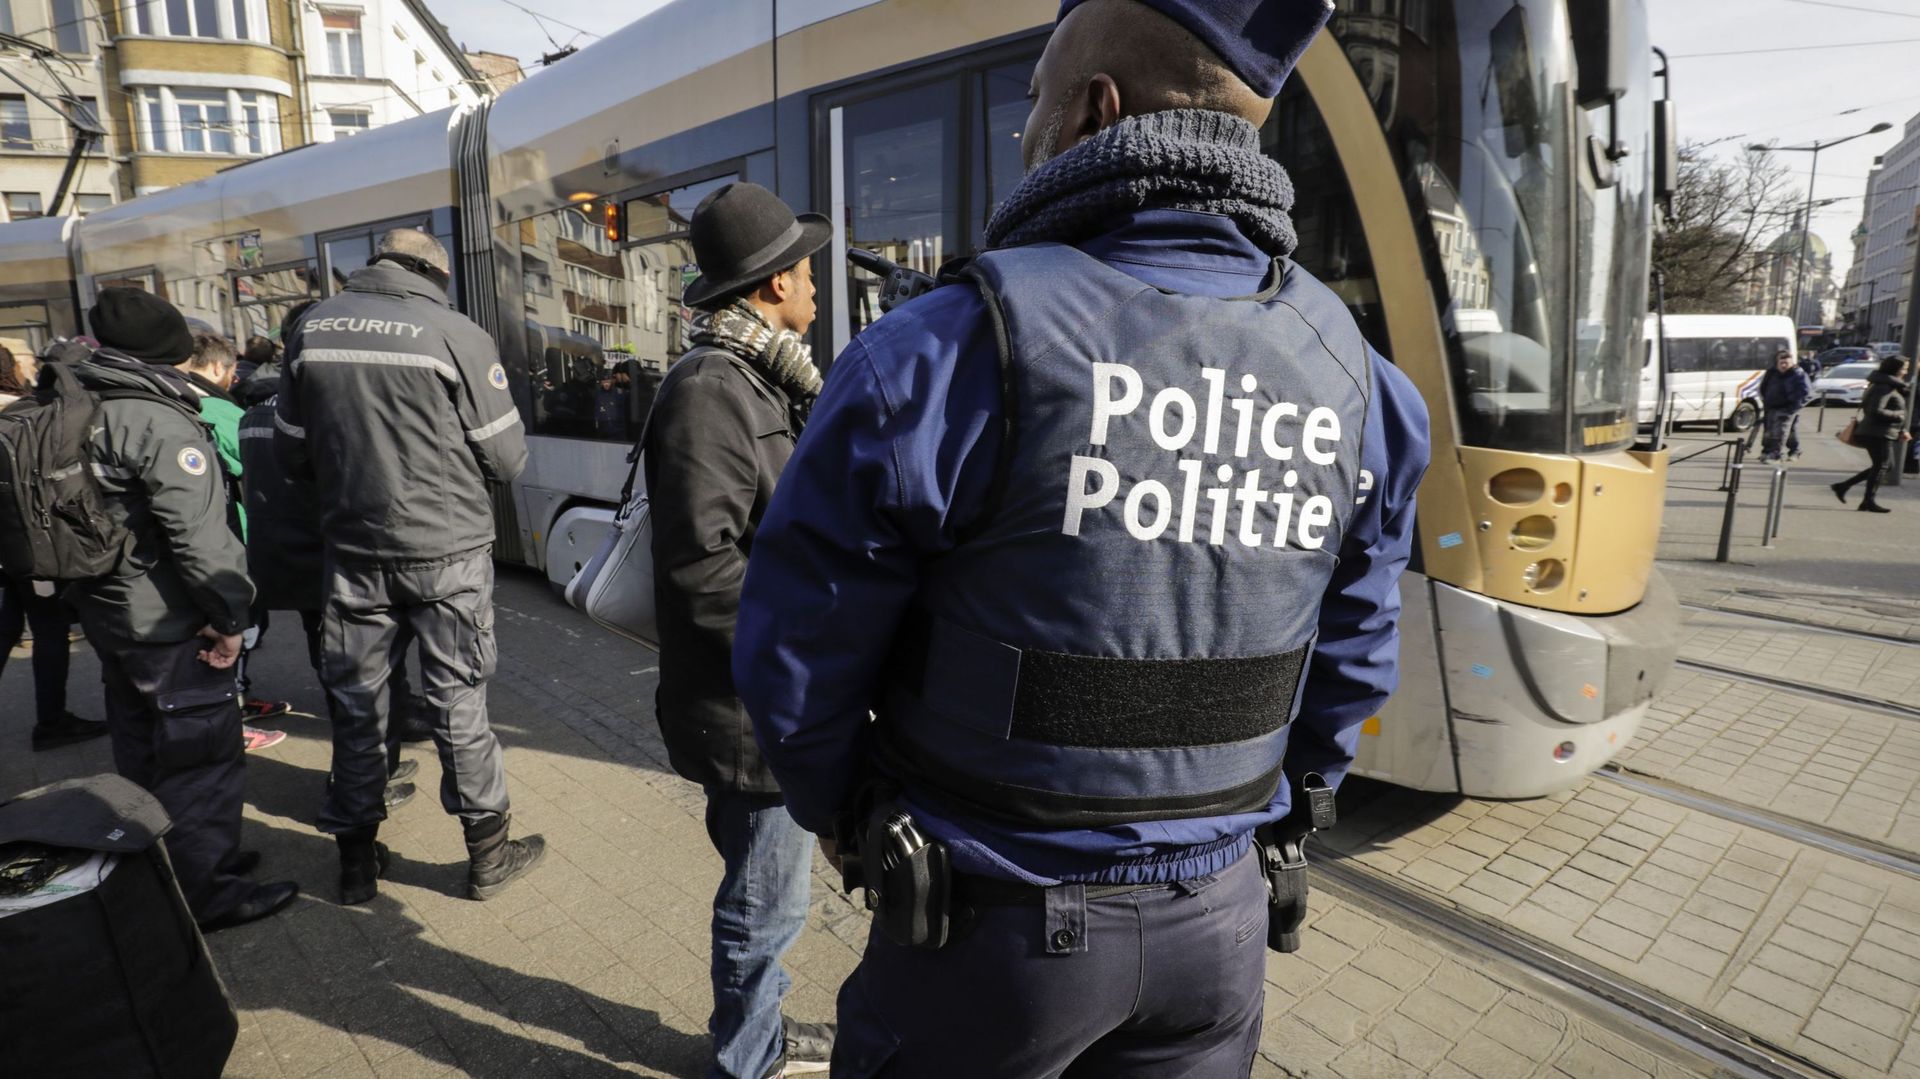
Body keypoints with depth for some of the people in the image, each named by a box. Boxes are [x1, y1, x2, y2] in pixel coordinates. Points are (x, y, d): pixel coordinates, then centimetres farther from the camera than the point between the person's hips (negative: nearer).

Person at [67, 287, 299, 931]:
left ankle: (163, 866, 34)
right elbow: (197, 533, -24)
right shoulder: (159, 422, -19)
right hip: (166, 620, -9)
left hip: (104, 610, 9)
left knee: (143, 745, 19)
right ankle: (205, 892, 6)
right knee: (200, 750, -1)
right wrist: (228, 616, -18)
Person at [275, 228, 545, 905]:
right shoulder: (457, 336, -11)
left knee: (355, 702, 15)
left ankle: (356, 861, 28)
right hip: (447, 550, -3)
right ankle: (488, 854, 20)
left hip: (353, 550, 3)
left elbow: (291, 453, 9)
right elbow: (508, 458, -8)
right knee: (457, 699, 7)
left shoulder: (311, 329, 2)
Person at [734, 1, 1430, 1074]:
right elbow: (1355, 659, 7)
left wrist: (844, 813, 6)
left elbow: (800, 657, -13)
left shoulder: (949, 353, -21)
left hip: (997, 918, -4)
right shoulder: (1351, 375, -4)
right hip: (1221, 920, 5)